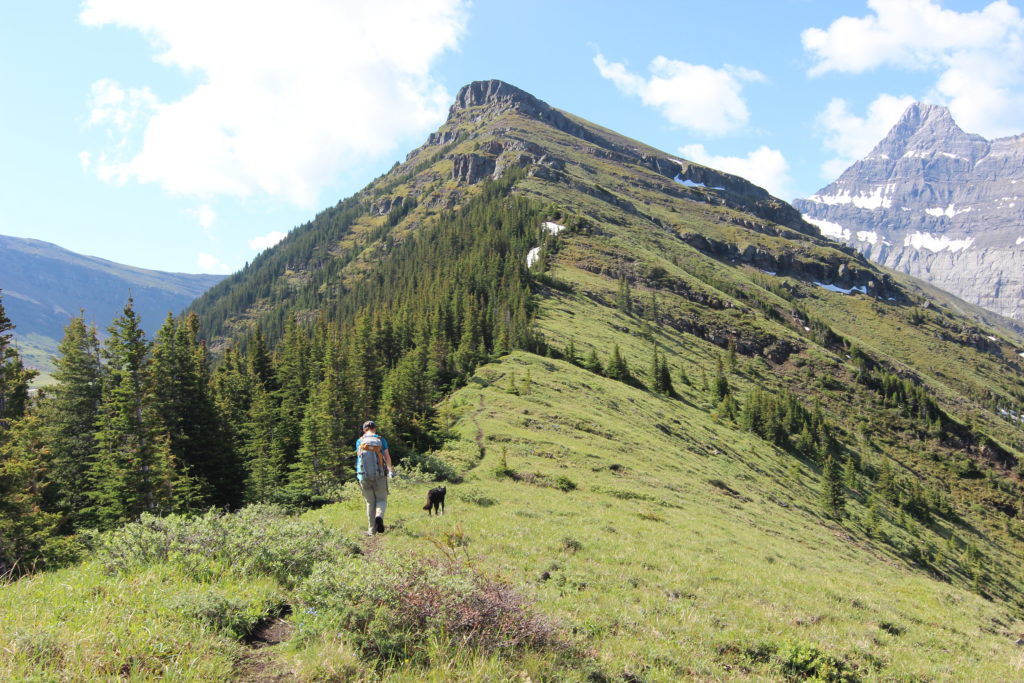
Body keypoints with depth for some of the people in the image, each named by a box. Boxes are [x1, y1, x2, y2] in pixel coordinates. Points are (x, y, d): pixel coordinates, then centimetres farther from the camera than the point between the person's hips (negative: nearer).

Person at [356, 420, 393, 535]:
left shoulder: (359, 441, 3)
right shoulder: (381, 440, 1)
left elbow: (359, 457, 8)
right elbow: (387, 457, 1)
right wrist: (390, 470, 17)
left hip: (364, 476, 1)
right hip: (379, 476, -1)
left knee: (370, 502, 12)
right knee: (382, 500, 12)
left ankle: (372, 529, 11)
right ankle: (379, 516, -18)